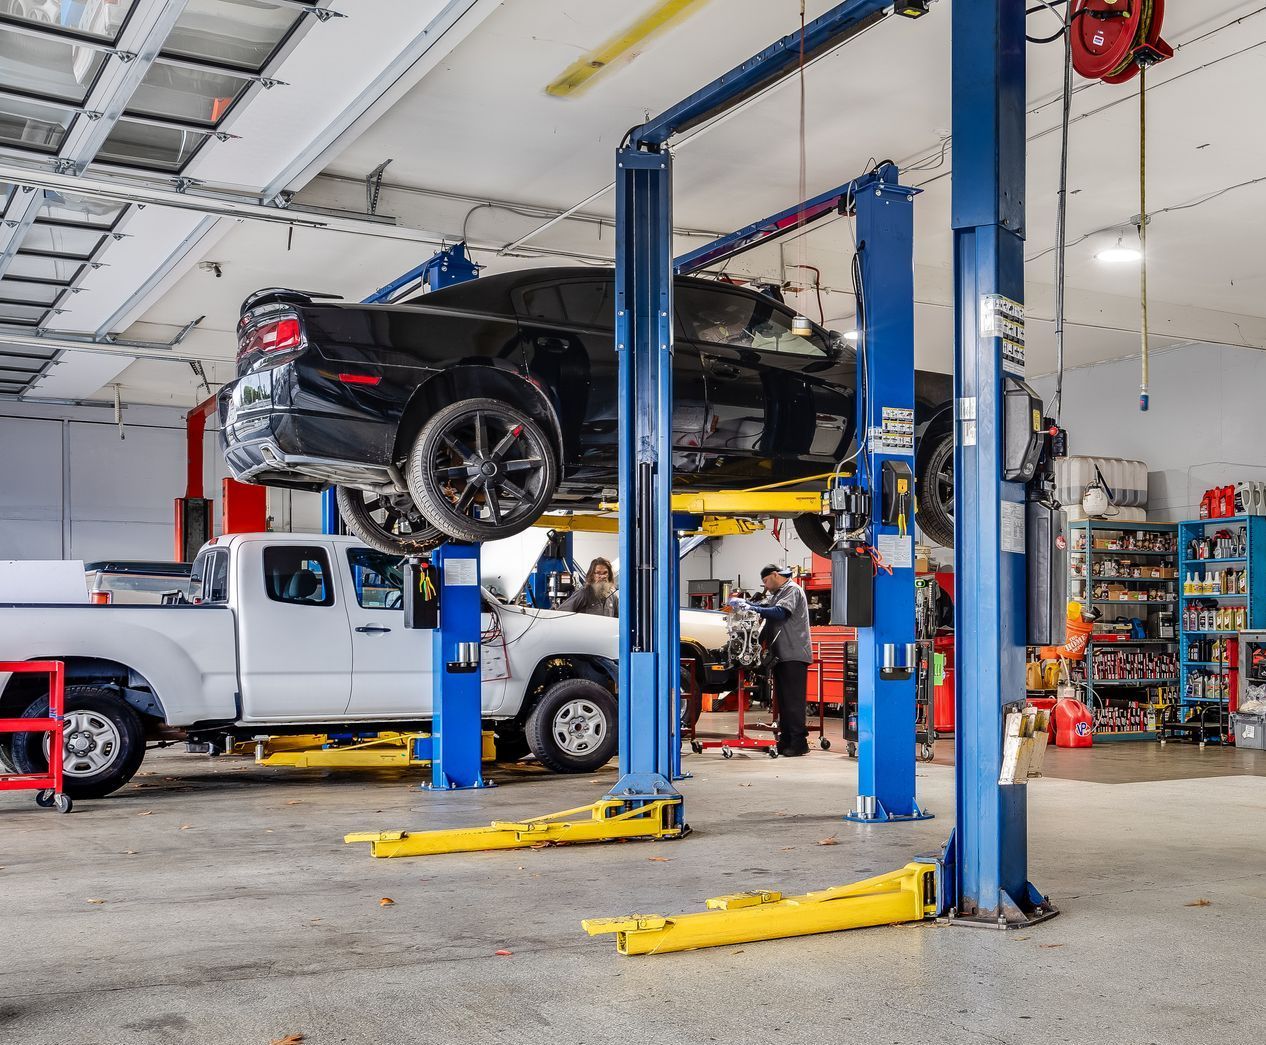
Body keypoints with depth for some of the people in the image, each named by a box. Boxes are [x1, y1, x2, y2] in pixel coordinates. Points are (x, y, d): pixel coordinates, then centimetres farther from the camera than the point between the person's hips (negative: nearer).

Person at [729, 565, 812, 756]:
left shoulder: (793, 590, -7)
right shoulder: (776, 594, 24)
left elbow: (780, 612, -20)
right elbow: (764, 607, 14)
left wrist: (752, 609, -19)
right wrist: (743, 603, -2)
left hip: (794, 655, -10)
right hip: (781, 655, 10)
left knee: (793, 700, -10)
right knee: (782, 700, 12)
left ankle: (799, 742, -9)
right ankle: (786, 741, 17)